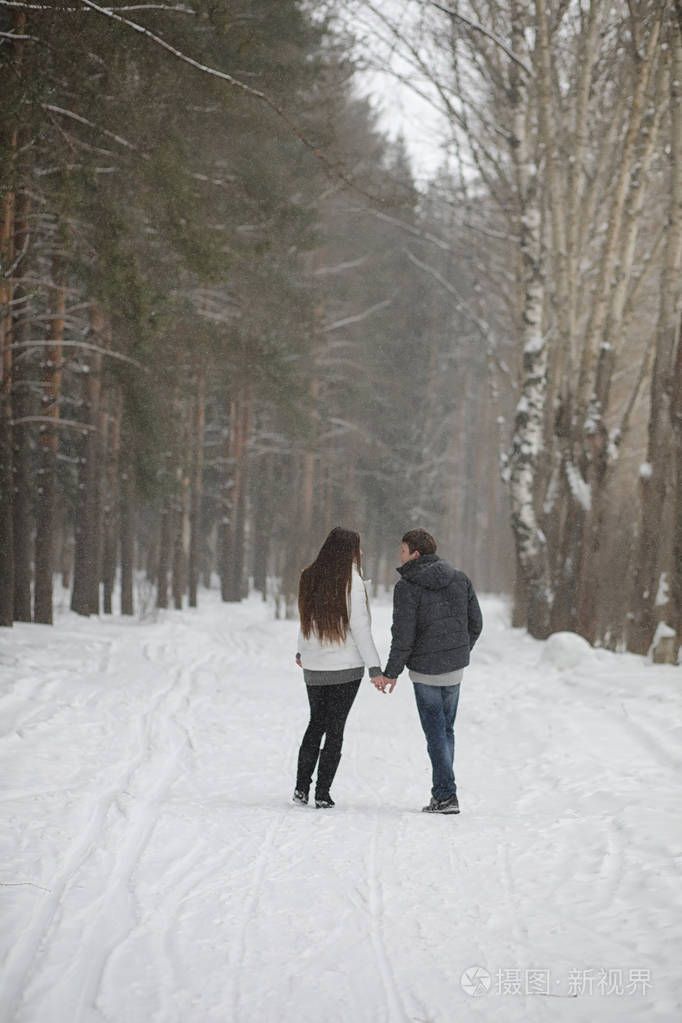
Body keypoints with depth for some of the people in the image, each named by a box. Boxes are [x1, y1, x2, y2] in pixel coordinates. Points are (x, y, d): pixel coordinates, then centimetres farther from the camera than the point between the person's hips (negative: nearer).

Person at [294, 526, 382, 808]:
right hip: (345, 668, -5)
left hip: (313, 667, 5)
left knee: (316, 723, 18)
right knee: (335, 728, 3)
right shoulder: (351, 582, -14)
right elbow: (360, 627, -16)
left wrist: (301, 652, 28)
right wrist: (374, 666, -13)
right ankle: (323, 793, 1)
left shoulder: (309, 579, 3)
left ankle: (301, 787, 12)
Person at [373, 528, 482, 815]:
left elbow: (404, 636, -16)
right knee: (446, 729, 17)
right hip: (455, 668, 5)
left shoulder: (407, 587, -13)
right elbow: (475, 623, 7)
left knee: (436, 733, 2)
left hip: (424, 670, -5)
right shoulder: (460, 579, 3)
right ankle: (441, 789, 21)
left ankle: (446, 795, -1)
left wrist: (391, 673, -7)